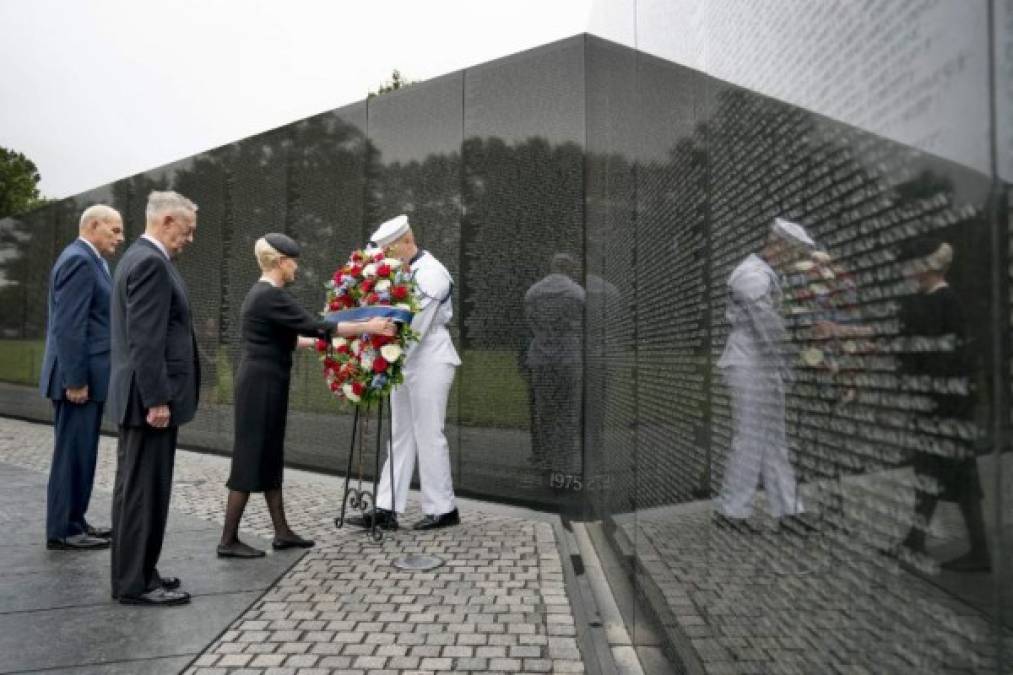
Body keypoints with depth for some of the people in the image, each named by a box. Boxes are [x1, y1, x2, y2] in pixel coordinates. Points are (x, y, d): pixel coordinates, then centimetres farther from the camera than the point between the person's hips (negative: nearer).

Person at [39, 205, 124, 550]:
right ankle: (62, 530, 7)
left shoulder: (89, 261, 17)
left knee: (80, 453, 14)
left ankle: (74, 521, 24)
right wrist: (75, 379, -21)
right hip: (81, 377, -10)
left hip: (89, 375, 10)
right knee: (73, 453, -2)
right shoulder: (78, 260, -14)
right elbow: (68, 325, -20)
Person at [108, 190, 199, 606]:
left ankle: (136, 572, 26)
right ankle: (135, 583, 7)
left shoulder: (140, 257, 16)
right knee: (143, 489, -3)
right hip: (150, 398, -11)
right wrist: (157, 399, -21)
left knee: (138, 488, 15)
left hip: (146, 395, 11)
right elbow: (145, 339, -22)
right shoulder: (151, 262, -16)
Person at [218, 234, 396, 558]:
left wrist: (311, 342, 33)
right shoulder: (272, 296, -18)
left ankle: (282, 532, 20)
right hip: (261, 385, -10)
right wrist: (368, 327, -16)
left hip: (261, 382, 10)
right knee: (251, 458, -3)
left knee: (269, 457, 12)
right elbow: (316, 326, -22)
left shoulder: (261, 293, 13)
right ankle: (228, 541, 8)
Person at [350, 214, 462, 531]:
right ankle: (386, 510, 12)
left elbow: (417, 327, -19)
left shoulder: (431, 273, -12)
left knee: (428, 435, -1)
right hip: (406, 361, 8)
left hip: (429, 362, -8)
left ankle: (443, 509, 12)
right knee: (400, 436, 8)